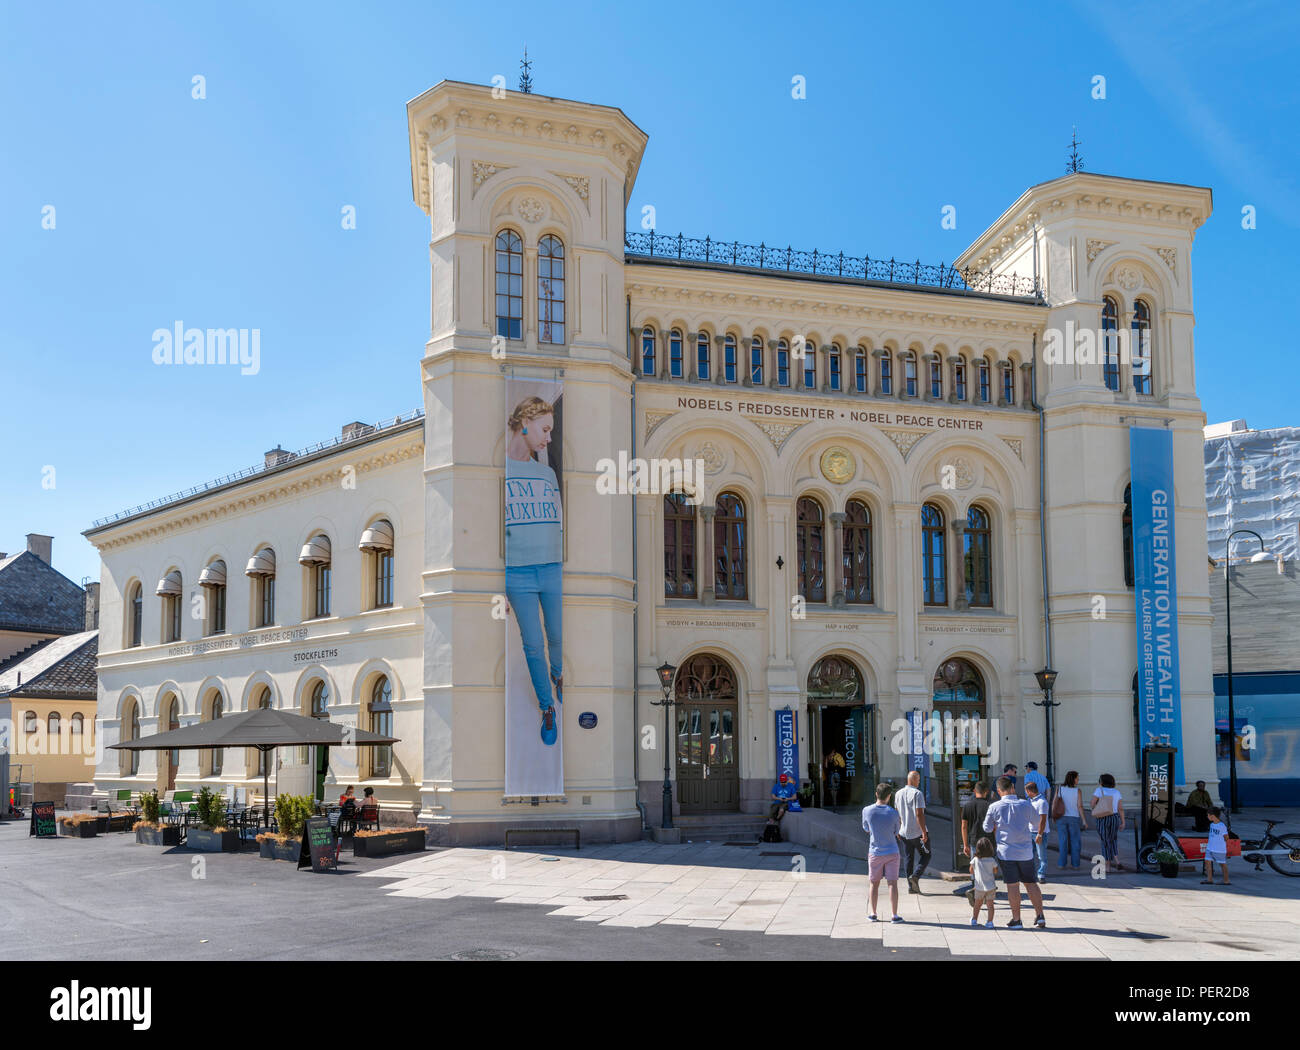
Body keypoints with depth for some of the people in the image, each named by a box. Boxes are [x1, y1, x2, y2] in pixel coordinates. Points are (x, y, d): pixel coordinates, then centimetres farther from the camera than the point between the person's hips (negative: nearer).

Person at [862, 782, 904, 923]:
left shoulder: (867, 811, -8)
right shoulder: (893, 813, -11)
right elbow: (896, 832, 2)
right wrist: (900, 822, 21)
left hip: (875, 852, 1)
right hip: (892, 852, -1)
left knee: (874, 883, 12)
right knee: (893, 883, 3)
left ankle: (873, 914, 17)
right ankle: (895, 915, 2)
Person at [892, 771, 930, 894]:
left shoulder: (898, 793, 8)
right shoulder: (917, 793, -14)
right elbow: (919, 814, -19)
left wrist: (897, 830, 23)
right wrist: (924, 832, -18)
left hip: (904, 833, 6)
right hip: (918, 832, -6)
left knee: (909, 858, 13)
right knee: (926, 856, 7)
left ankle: (911, 886, 10)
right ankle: (915, 876, -13)